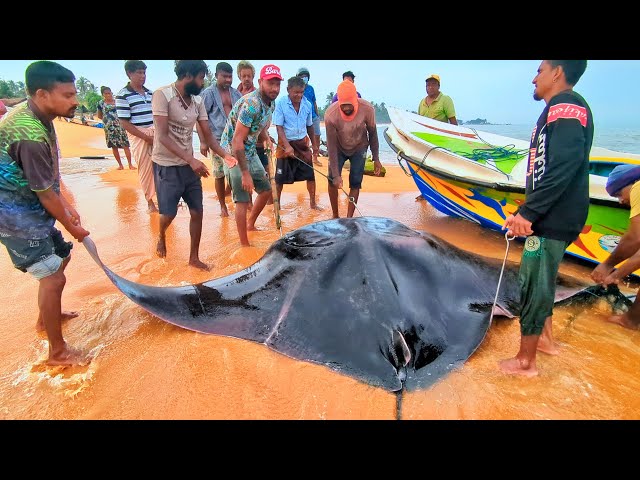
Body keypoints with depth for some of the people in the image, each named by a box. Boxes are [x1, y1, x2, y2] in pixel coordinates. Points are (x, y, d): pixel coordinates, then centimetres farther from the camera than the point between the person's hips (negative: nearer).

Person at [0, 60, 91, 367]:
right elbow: (45, 194, -21)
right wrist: (71, 226, -7)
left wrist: (67, 207, 11)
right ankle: (57, 352, 9)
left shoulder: (35, 117, 1)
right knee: (53, 277, -6)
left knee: (61, 257, 22)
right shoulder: (30, 136, -29)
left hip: (32, 211, 10)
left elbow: (49, 179, 10)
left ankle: (46, 318, 42)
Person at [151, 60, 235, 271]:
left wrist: (225, 155, -14)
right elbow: (163, 136, -21)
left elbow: (208, 134, 4)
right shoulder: (162, 95, -15)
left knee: (197, 212, 3)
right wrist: (192, 160, -29)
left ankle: (194, 257, 18)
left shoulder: (198, 101, 3)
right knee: (169, 213, 4)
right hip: (166, 166, -5)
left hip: (190, 165, 5)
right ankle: (161, 237, 40)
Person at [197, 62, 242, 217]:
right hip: (217, 140, -3)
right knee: (220, 174, 2)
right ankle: (223, 206, 16)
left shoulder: (236, 93, 12)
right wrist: (203, 141, -11)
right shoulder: (208, 93, -1)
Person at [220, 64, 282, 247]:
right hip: (233, 152, -9)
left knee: (266, 190, 15)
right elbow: (237, 141, -29)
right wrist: (245, 174, -29)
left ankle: (250, 225, 35)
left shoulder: (271, 103, 2)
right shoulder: (251, 104, -26)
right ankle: (244, 245, 4)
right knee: (243, 199, -8)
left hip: (250, 151, 9)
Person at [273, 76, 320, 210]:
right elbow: (279, 127, -15)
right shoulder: (280, 103, -13)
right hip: (285, 144, -3)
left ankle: (313, 203, 20)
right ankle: (276, 204, 20)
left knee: (310, 175, 5)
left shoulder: (307, 104, -1)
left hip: (303, 143, 4)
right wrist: (287, 146, -25)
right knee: (280, 177, 4)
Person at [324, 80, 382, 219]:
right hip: (338, 148, 0)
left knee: (355, 183, -7)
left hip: (359, 148, 1)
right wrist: (336, 175, -32)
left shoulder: (367, 109, -28)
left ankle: (349, 218, 2)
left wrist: (376, 159, -7)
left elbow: (372, 134, -11)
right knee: (332, 180, -9)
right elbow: (332, 145, -28)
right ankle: (335, 216, 8)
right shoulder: (330, 115, -31)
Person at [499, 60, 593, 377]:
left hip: (553, 220, -10)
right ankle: (546, 338, 38)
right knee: (540, 280, 21)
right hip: (550, 217, 10)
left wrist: (527, 213, -27)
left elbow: (563, 167, -26)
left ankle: (525, 361, 11)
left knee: (532, 284, -3)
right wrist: (528, 210, 21)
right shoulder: (559, 109, 18)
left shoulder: (567, 105, -13)